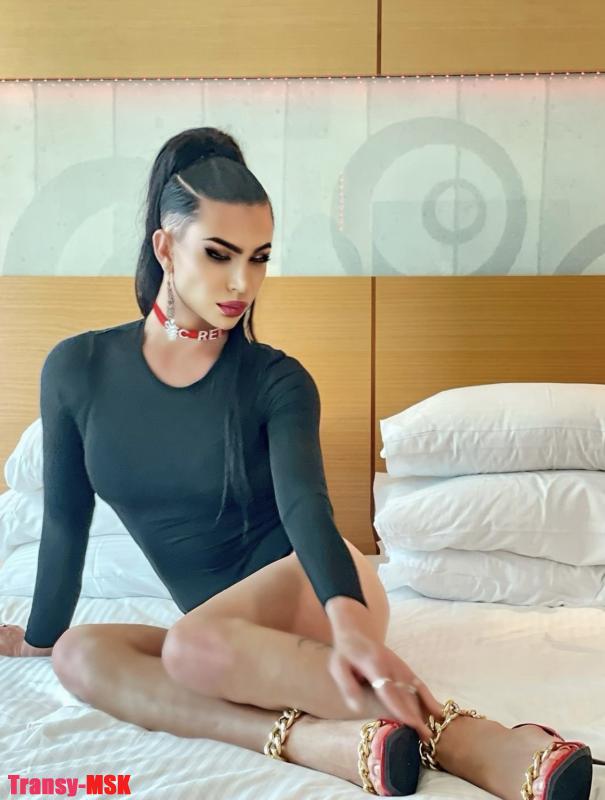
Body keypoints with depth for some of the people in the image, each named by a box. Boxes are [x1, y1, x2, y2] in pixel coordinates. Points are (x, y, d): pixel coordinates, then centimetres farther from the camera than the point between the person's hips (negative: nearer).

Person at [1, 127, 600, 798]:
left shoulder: (277, 381, -7)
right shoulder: (77, 368, -1)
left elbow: (306, 507, -23)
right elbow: (66, 519, 10)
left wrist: (349, 622, -42)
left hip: (307, 589, -3)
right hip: (218, 622, 4)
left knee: (196, 645, -34)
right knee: (80, 654, -25)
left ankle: (477, 741, -38)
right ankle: (322, 740, -38)